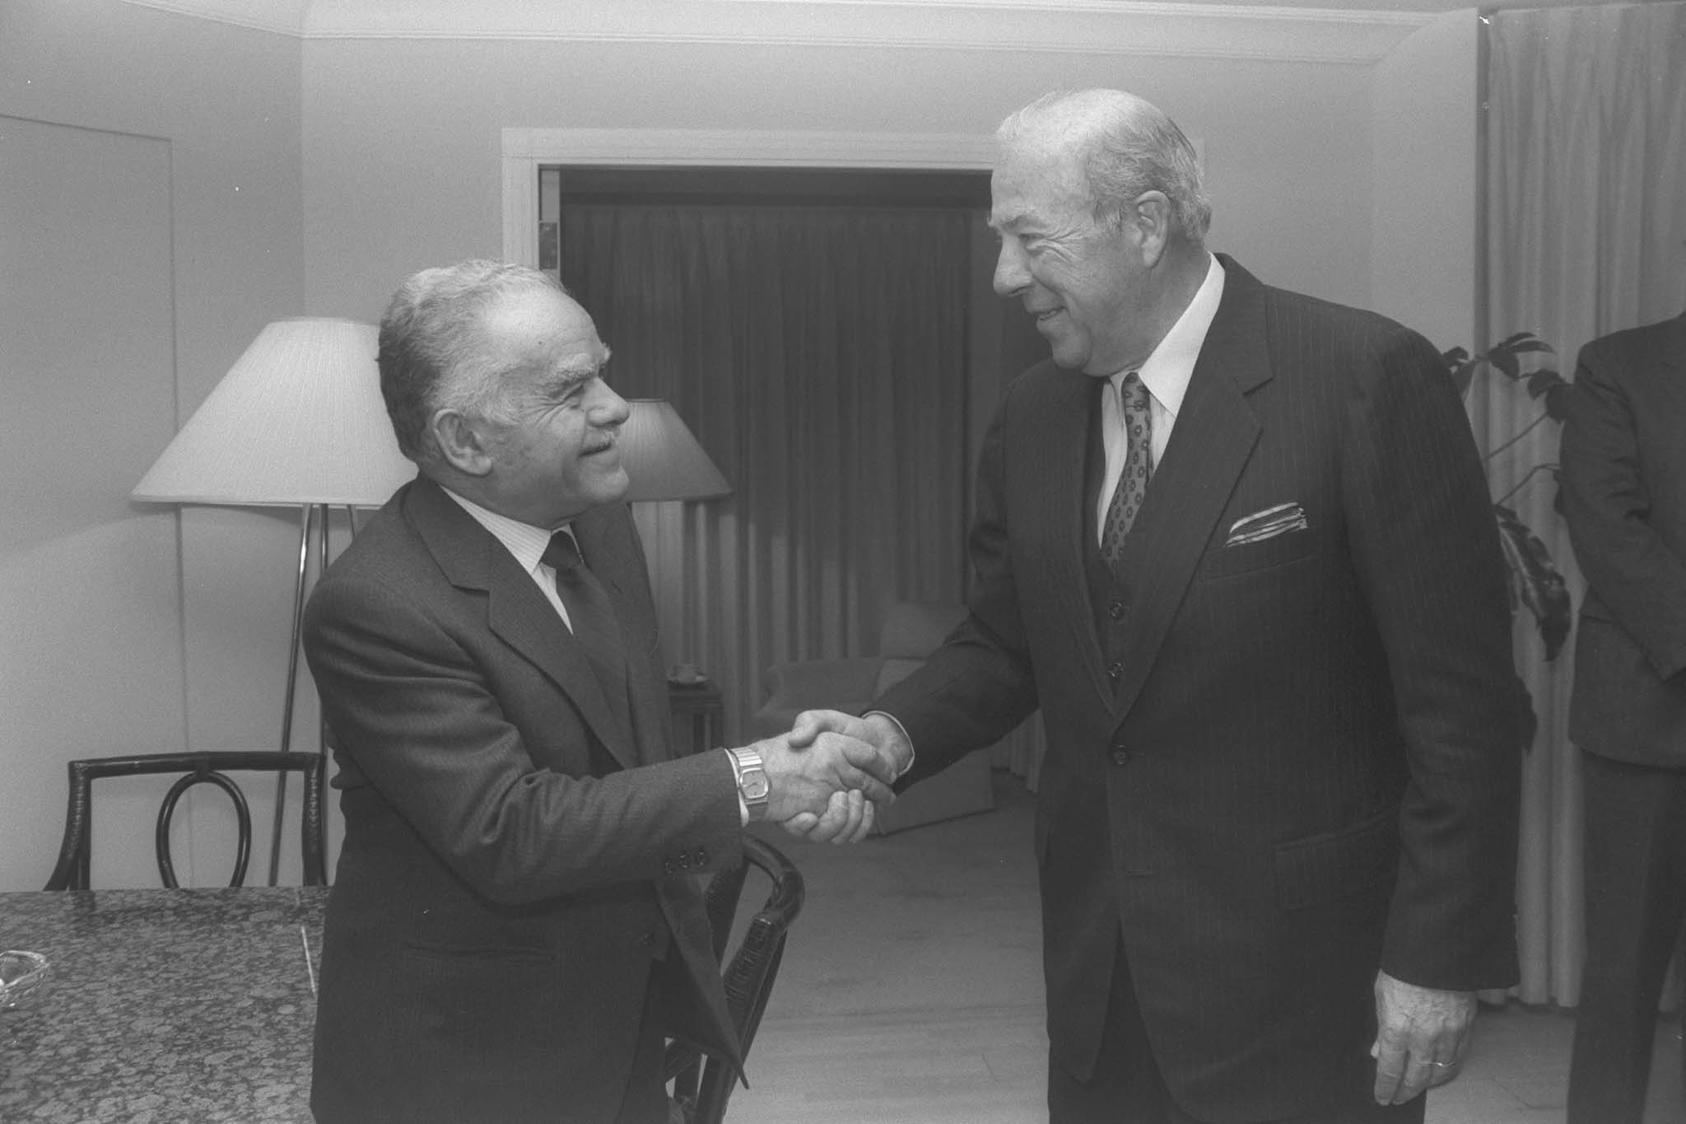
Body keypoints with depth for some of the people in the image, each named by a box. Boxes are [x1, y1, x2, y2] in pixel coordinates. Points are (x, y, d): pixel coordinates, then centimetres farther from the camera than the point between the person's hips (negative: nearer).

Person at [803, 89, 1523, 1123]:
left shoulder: (1368, 378, -15)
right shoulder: (1032, 417, 3)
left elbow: (1463, 696, -13)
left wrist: (1441, 955, -12)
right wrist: (897, 733, -8)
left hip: (1303, 975, -5)